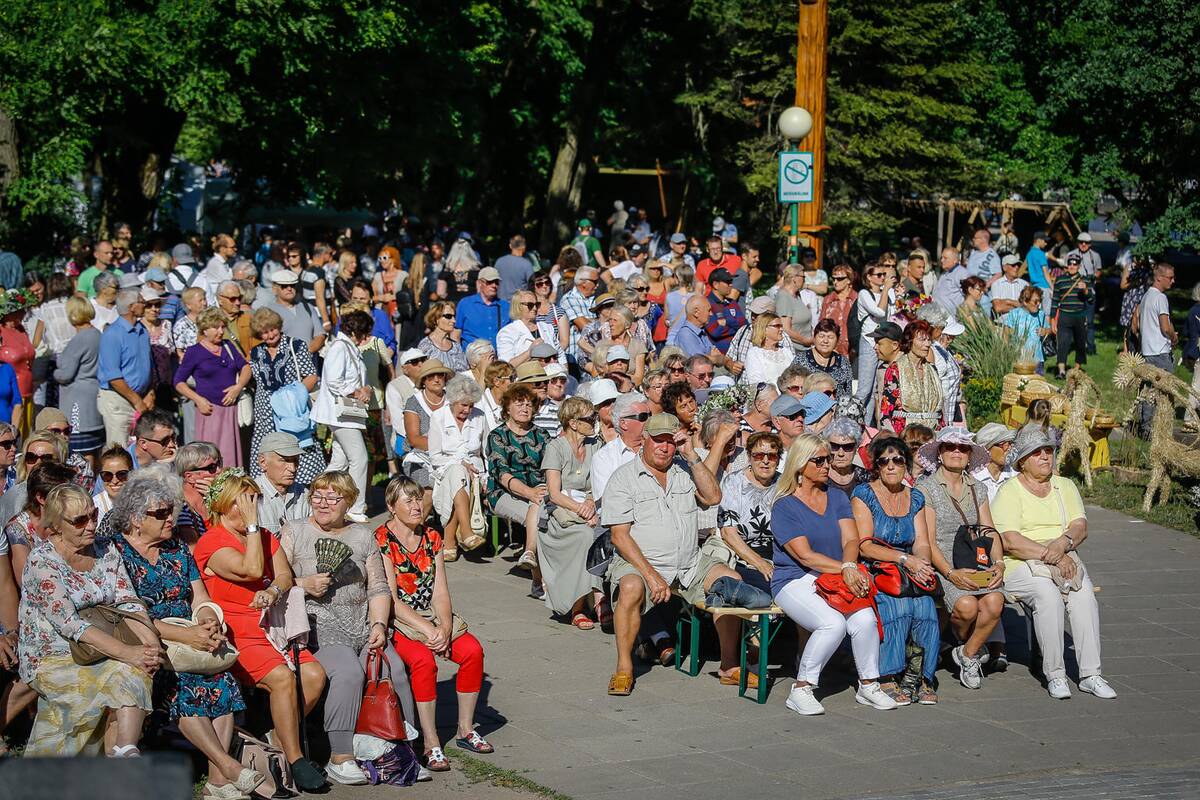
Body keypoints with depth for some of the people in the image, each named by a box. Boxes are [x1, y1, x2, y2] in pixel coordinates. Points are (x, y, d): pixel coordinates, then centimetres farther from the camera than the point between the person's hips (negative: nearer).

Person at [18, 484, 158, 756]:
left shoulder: (106, 552, 7)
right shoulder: (42, 561, -13)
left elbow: (129, 603, 1)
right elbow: (69, 624, -21)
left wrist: (151, 642, -21)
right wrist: (128, 654, -29)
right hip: (50, 660, -5)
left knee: (134, 672, -26)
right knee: (127, 674, -27)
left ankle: (125, 754, -37)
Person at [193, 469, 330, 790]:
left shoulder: (266, 537, 20)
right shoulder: (211, 543, -3)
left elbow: (285, 576, 7)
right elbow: (252, 570, -17)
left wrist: (273, 591, -17)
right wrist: (252, 523, -11)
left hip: (274, 629, 7)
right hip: (237, 638, -7)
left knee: (314, 675, -18)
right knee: (282, 676, -30)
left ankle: (281, 741, -1)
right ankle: (295, 761, -24)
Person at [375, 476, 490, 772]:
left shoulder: (432, 537, 8)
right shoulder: (382, 540, -9)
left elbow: (440, 592, 3)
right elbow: (390, 598, -15)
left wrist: (445, 629, -15)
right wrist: (428, 630, -21)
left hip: (432, 615, 6)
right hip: (396, 620, -6)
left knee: (473, 649, -19)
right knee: (423, 660, -33)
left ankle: (466, 730, -5)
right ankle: (431, 744, -27)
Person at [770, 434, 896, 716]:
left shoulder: (837, 498, 14)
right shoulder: (784, 507, -4)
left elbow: (851, 540, 3)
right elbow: (805, 556, -12)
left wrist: (849, 567, -18)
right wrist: (845, 569, -20)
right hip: (796, 581, -5)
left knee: (865, 618, -25)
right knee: (833, 622, -32)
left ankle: (868, 685, -8)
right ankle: (801, 689, -18)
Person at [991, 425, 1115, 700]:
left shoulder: (1065, 486, 18)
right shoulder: (1009, 491, 1)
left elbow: (1081, 527, 5)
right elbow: (1010, 541, -12)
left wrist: (1064, 542, -18)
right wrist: (1051, 555, -20)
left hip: (1065, 560, 4)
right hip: (1021, 565, -4)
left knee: (1084, 595, -28)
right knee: (1048, 595, -35)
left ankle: (1090, 674, -30)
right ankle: (1054, 674, -27)